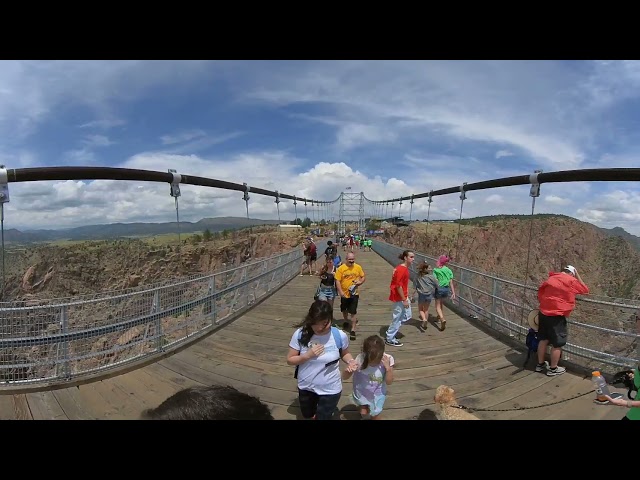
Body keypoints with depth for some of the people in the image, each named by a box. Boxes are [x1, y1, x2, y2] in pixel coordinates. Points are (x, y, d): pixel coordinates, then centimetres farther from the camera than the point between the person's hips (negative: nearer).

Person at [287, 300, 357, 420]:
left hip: (330, 389, -2)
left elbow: (344, 353, -1)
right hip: (306, 387, 3)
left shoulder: (340, 336, -22)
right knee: (308, 415, 29)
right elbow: (290, 360, -11)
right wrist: (308, 355, -27)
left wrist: (351, 361, -22)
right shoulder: (300, 334, -21)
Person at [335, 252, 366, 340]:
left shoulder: (358, 267, -5)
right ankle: (346, 321, 50)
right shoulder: (341, 268, -12)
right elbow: (337, 281, -12)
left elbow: (363, 277, 6)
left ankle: (352, 330, 5)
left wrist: (360, 282, -15)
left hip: (354, 293, -1)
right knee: (344, 310, 22)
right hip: (344, 293, 1)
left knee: (353, 312, -4)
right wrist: (340, 291, -20)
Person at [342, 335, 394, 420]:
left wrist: (388, 368, -31)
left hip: (377, 395, 1)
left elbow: (389, 382, -14)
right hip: (362, 393, -1)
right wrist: (347, 370, -43)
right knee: (364, 413, 13)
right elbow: (344, 377, -20)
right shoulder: (360, 359, -29)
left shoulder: (387, 360, -26)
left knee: (375, 416, 17)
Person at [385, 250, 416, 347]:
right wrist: (404, 300, -20)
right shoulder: (401, 269, -22)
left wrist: (406, 298, 20)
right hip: (399, 298, -10)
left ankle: (391, 331, 29)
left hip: (403, 296, 10)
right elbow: (398, 286, -23)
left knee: (407, 316, 18)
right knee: (397, 318, 3)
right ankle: (390, 339, 17)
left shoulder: (404, 268, 8)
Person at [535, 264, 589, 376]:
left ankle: (540, 364, 28)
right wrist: (577, 275, 11)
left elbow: (540, 292, 13)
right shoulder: (571, 281, -6)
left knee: (543, 339, 17)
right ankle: (553, 369, 17)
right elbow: (585, 290, 9)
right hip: (556, 316, -6)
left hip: (543, 313, 7)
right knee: (557, 344, 7)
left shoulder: (550, 279, 10)